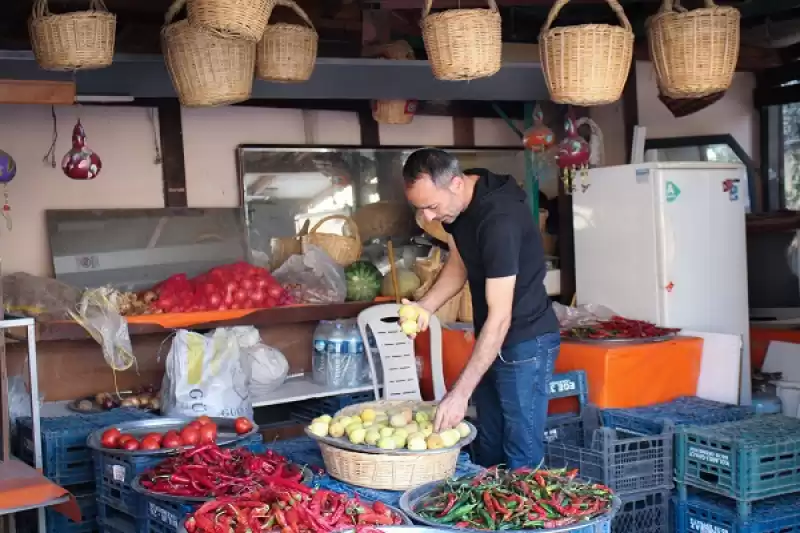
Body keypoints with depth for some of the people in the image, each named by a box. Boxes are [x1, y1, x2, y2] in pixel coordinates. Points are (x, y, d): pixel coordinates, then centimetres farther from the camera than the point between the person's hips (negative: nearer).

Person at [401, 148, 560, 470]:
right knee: (488, 449, 16)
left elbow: (500, 317, -29)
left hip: (526, 342, -8)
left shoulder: (500, 219, -29)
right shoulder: (455, 203, -3)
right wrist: (426, 306, -6)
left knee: (522, 456, -4)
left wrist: (460, 393, -29)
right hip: (490, 341, 9)